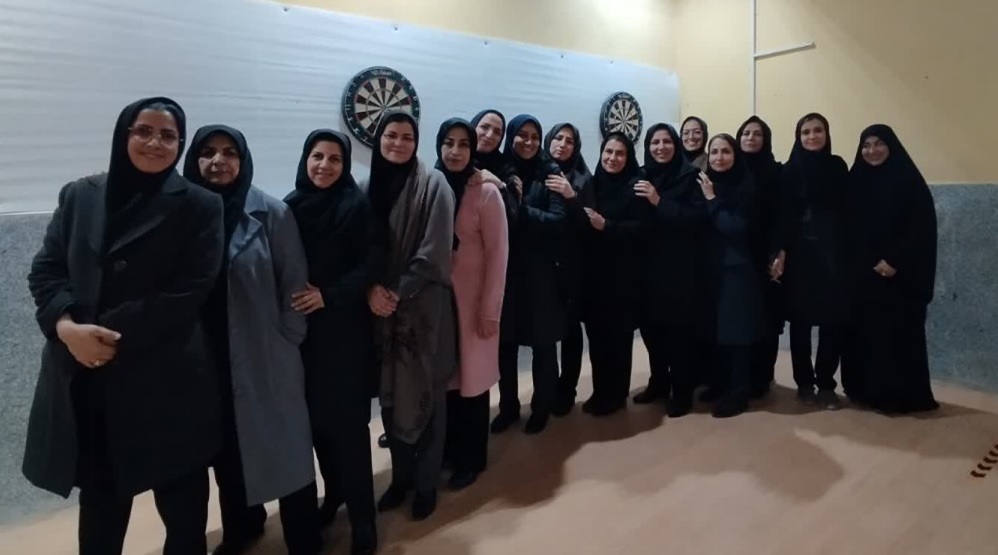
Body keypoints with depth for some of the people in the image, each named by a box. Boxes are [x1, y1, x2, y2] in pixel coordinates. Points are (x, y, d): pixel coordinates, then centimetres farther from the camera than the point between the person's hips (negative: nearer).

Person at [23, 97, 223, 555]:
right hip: (83, 378, 3)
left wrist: (112, 333, -15)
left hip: (166, 379, -3)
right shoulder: (79, 196, 9)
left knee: (181, 499, 9)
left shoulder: (199, 206, -2)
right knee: (99, 498, 15)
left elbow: (190, 292, -9)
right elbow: (45, 270, 6)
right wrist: (67, 325, -13)